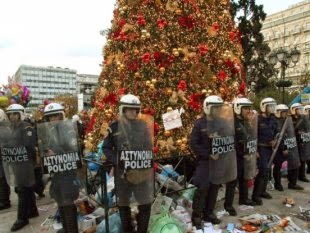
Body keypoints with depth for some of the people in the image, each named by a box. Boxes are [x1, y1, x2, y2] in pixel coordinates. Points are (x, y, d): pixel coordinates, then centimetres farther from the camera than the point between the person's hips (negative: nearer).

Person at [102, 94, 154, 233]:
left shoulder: (143, 125, 3)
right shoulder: (115, 127, -4)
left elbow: (150, 146, 9)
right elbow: (106, 148, -2)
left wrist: (149, 162, -6)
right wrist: (117, 161, -15)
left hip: (142, 171, 2)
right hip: (122, 172, -1)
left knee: (146, 203, 7)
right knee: (123, 204, 13)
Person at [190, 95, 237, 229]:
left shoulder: (222, 122, 4)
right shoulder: (200, 123, -8)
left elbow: (231, 138, 6)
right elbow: (193, 143, -10)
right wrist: (208, 154, -15)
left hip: (220, 160, 5)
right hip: (205, 161, -4)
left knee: (214, 188, 12)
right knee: (203, 188, -4)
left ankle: (209, 213, 27)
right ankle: (196, 216, 10)